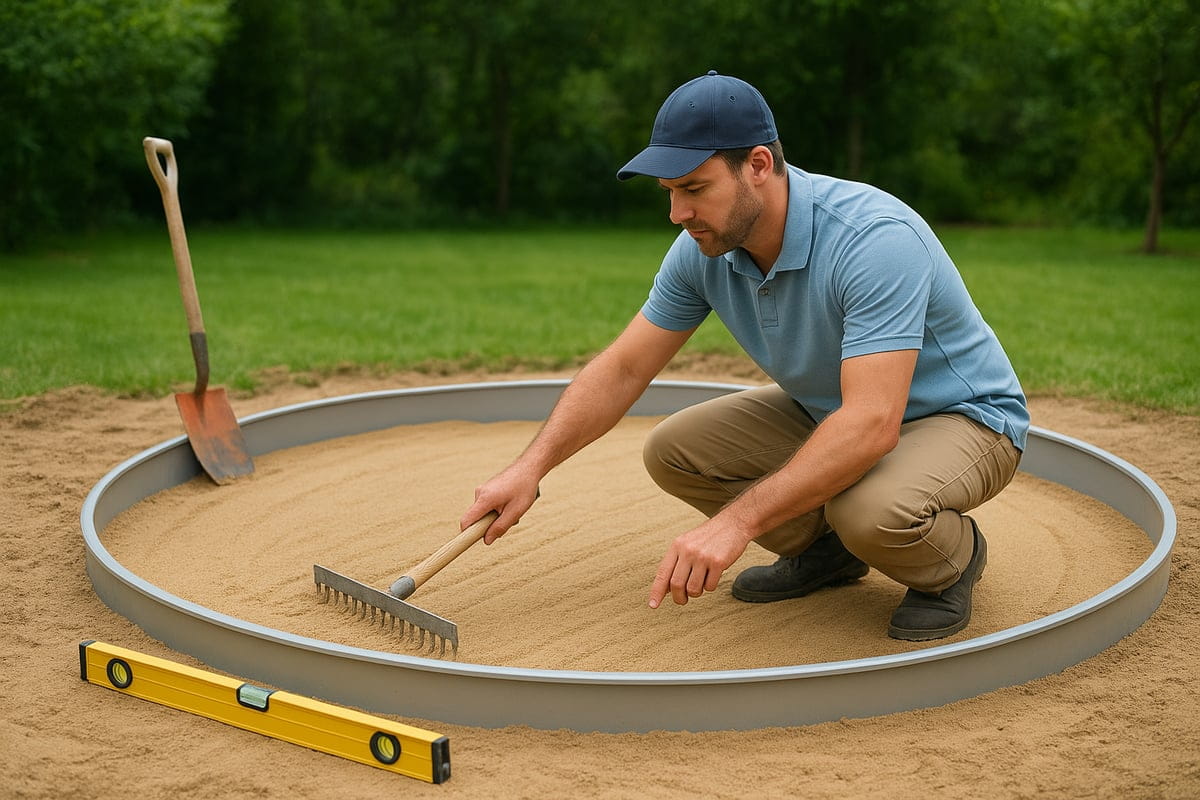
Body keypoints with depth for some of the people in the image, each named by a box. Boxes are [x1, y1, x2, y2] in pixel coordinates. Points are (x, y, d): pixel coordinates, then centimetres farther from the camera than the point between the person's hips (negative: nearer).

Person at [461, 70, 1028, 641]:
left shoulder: (875, 238, -35)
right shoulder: (704, 250, -12)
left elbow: (871, 424, -42)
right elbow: (622, 369, -4)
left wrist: (737, 521, -47)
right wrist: (531, 467, -17)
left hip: (958, 417, -7)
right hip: (826, 412, 7)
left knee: (874, 511, -38)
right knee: (673, 448, -7)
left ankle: (953, 558, -1)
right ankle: (825, 549, 13)